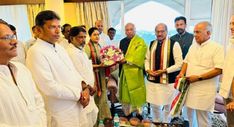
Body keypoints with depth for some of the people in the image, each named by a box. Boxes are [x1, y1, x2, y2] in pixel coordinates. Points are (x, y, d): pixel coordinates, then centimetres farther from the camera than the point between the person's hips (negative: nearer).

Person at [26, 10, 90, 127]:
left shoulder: (59, 47, 7)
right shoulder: (36, 52, -18)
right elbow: (49, 88, -24)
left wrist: (83, 86, -6)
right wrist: (80, 94, -16)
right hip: (61, 115, -7)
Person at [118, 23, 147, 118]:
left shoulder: (140, 42, -7)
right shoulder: (122, 41, 12)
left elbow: (138, 58, -16)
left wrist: (126, 60, -16)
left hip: (135, 72, -5)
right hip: (124, 71, 6)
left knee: (135, 95, 4)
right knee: (125, 94, 11)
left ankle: (138, 113, 22)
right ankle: (127, 115, 25)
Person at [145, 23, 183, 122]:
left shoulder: (174, 44, -9)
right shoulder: (152, 44, 8)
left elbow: (179, 64, -11)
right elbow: (147, 59, 15)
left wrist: (164, 71, -18)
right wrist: (148, 70, -4)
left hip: (168, 81, -4)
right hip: (152, 80, 5)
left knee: (167, 106, 13)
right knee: (154, 105, 16)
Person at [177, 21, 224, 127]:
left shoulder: (217, 48, -9)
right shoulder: (193, 46, 12)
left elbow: (218, 70, -15)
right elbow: (186, 61, 18)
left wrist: (198, 77, -20)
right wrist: (182, 73, -1)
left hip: (204, 91, -6)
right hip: (189, 87, 6)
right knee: (189, 116, 17)